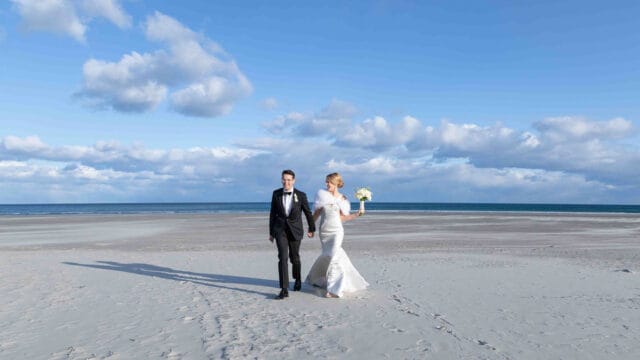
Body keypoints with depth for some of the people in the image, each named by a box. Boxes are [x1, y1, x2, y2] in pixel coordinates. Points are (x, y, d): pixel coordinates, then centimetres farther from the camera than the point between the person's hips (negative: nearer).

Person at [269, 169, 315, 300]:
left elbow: (308, 213, 6)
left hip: (295, 230, 0)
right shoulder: (276, 193, -1)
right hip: (280, 230, 0)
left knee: (294, 257, 13)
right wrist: (271, 232, 8)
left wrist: (311, 229, 14)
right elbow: (272, 213, 6)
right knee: (282, 257, -14)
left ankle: (297, 279, 42)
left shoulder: (301, 195, -6)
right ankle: (284, 289, -14)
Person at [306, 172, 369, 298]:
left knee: (333, 256, -10)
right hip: (324, 231, 1)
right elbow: (316, 213, 3)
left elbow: (342, 217, 5)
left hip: (337, 231, -1)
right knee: (328, 255, 8)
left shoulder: (342, 198, 2)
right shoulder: (322, 195, 0)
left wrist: (356, 214, -4)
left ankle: (334, 289, -4)